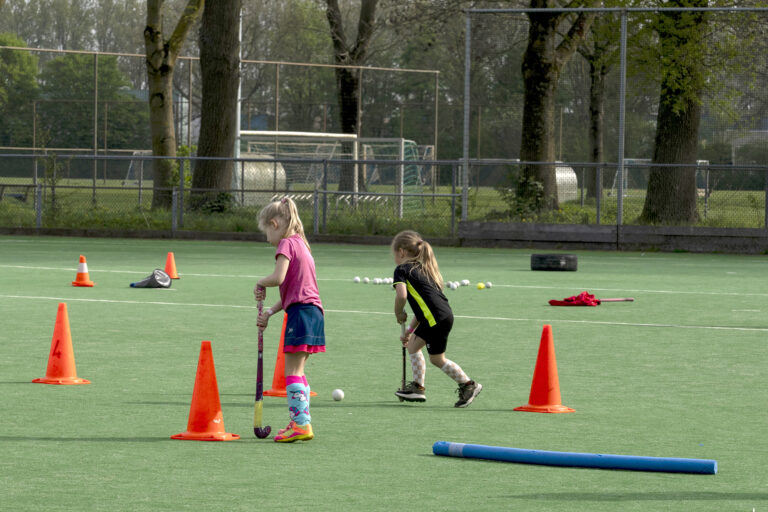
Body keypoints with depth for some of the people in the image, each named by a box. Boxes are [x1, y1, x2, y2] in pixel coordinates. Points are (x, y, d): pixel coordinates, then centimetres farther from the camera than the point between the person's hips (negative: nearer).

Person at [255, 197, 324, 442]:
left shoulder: (287, 244, -6)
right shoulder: (300, 245, 23)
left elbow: (279, 277, -20)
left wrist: (261, 283, 1)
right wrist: (270, 311, 12)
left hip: (301, 312, -10)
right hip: (313, 311, 10)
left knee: (293, 371, -10)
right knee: (296, 372, 16)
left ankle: (301, 424, -15)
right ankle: (299, 422, 19)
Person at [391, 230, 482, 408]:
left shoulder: (402, 269, -3)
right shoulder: (423, 269, 24)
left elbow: (401, 295, -22)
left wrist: (399, 313, -2)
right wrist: (410, 331, 28)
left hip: (437, 318, -9)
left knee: (437, 359, 3)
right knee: (413, 345, 19)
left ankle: (468, 385, 9)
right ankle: (417, 386, 20)